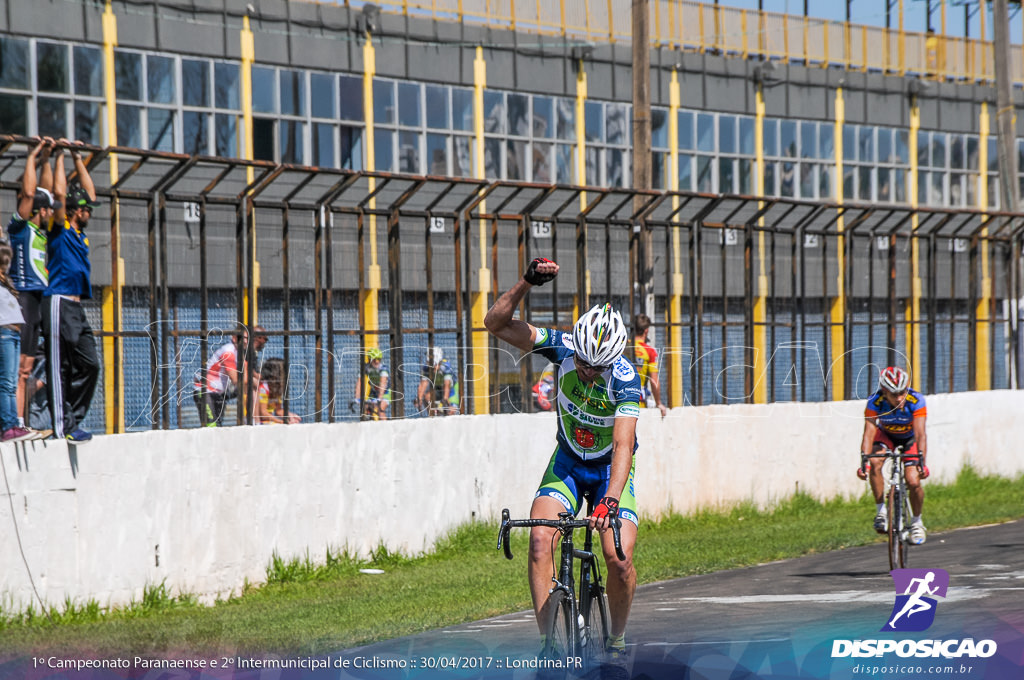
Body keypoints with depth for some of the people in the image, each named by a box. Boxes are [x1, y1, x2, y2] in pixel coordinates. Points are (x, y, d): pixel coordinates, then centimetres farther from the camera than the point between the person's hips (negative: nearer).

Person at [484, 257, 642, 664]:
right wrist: (527, 282, -36)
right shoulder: (562, 348, -19)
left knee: (621, 561, -19)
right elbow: (496, 324, -23)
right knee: (540, 542, -22)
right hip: (567, 462, 2)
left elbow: (623, 445, -38)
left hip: (611, 469, -2)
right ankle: (549, 639, -15)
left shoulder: (626, 380, -28)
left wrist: (611, 501, -51)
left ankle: (616, 640, 7)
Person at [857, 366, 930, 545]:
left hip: (909, 439, -1)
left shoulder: (916, 400, -33)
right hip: (886, 435, 1)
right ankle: (881, 511, -15)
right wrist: (864, 461, -49)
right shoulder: (875, 402, -30)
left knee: (913, 482, -17)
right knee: (875, 464, -31)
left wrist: (921, 461, -51)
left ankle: (917, 521, 9)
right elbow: (869, 434, -35)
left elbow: (920, 434, -38)